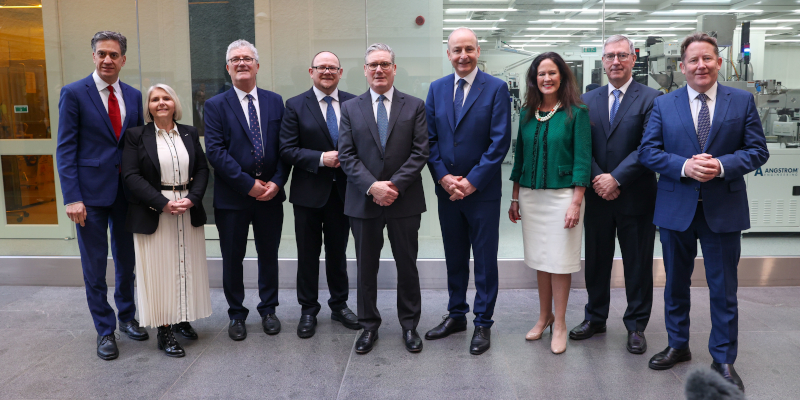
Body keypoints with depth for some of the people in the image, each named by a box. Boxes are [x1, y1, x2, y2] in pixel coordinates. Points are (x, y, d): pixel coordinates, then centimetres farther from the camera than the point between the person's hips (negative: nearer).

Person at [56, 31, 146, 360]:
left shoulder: (133, 96, 8)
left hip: (126, 191, 4)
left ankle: (127, 317, 33)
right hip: (90, 191, -4)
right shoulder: (74, 93, -5)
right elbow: (66, 148, -8)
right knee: (94, 266, 5)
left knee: (126, 259, 16)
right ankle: (105, 330, 19)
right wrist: (72, 197, -15)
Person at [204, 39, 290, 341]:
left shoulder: (274, 101, 7)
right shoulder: (216, 105, -1)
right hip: (232, 197, -2)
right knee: (232, 258, 9)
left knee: (269, 255, 13)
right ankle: (237, 314, 26)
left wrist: (277, 181, -9)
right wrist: (248, 184, -17)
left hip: (270, 193, 2)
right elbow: (215, 151, -11)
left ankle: (268, 310, 30)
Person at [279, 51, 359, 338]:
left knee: (338, 251, 15)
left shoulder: (353, 103, 4)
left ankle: (340, 305, 30)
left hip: (342, 191, 2)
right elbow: (287, 150, -8)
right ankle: (308, 310, 23)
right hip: (309, 192, -2)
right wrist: (321, 158, -19)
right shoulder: (296, 106, -2)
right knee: (308, 255, 8)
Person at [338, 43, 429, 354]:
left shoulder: (414, 106, 3)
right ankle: (369, 326, 25)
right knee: (366, 268, 10)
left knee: (407, 266, 9)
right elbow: (347, 156, -1)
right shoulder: (350, 109, 6)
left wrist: (395, 185, -15)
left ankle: (409, 326, 25)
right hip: (363, 201, 1)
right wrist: (372, 186, -15)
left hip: (405, 201, -1)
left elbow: (420, 153, -4)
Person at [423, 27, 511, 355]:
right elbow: (430, 138, 5)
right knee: (454, 257, 15)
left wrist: (471, 182, -15)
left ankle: (483, 323, 19)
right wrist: (443, 177, -8)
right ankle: (456, 315, 30)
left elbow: (500, 141, -11)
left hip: (482, 190, -4)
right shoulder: (437, 89, 7)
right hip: (447, 189, 4)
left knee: (485, 260, 5)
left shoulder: (496, 88, -5)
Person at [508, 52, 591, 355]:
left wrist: (576, 203, -14)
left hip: (562, 195, -4)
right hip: (531, 195, 4)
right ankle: (544, 316, 27)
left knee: (560, 261, 2)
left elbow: (582, 159, -8)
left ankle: (559, 323, 16)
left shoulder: (576, 113, -5)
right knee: (539, 259, 12)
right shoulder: (527, 113, 8)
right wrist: (515, 199, 10)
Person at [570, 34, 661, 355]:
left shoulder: (651, 98, -4)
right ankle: (595, 318, 31)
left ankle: (636, 325, 24)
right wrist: (597, 179, -11)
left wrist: (616, 178, -18)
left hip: (635, 197, -3)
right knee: (596, 260, 14)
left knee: (638, 264, 8)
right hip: (597, 196, 3)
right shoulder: (588, 100, 8)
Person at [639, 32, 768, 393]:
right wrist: (684, 166, -18)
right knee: (676, 283, 14)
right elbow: (648, 151, -2)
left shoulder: (742, 101, 2)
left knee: (723, 289, 6)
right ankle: (678, 345, 33)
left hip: (723, 209, -1)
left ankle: (723, 359, 22)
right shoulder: (663, 105, 3)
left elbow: (757, 150, -1)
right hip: (675, 209, 1)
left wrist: (722, 166, -18)